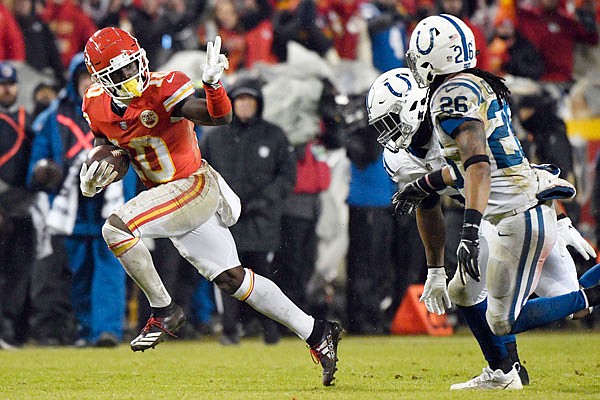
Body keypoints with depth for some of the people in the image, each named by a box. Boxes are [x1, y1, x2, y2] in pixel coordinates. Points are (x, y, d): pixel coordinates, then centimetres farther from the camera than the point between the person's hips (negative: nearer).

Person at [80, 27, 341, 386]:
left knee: (116, 228, -24)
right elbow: (104, 138, 20)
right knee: (232, 279, 9)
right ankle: (316, 333, 19)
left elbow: (221, 117, -31)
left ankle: (164, 312, -9)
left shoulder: (163, 89, -21)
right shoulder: (98, 106, -1)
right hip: (166, 196, 7)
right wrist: (95, 171, 0)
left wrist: (213, 84, -50)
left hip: (196, 186, -7)